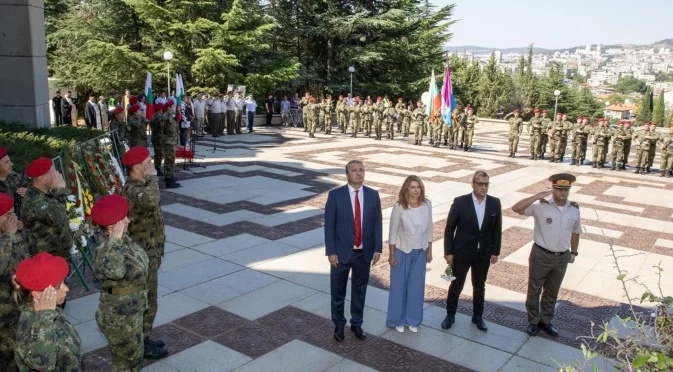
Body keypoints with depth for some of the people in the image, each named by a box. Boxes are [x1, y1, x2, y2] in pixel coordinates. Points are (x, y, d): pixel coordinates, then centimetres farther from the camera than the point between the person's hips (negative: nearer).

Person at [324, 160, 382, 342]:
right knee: (338, 291, 12)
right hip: (342, 252, -2)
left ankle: (356, 324, 33)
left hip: (364, 253, 2)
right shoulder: (335, 195, -10)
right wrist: (331, 251, -12)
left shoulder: (373, 195, -1)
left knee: (360, 290, 16)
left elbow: (377, 224, 2)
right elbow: (329, 225, -9)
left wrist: (377, 249, -2)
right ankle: (339, 325, 31)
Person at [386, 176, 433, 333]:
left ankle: (413, 320, 29)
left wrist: (429, 251, 7)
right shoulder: (399, 207, -18)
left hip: (420, 252, 3)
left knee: (417, 287, 12)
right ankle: (398, 320, 28)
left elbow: (429, 229, 4)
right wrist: (392, 255, -8)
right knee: (399, 286, 10)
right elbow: (393, 232, -11)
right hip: (402, 252, -3)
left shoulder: (427, 205, -7)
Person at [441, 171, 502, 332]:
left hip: (484, 253, 3)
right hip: (462, 252, -2)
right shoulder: (460, 202, -14)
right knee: (456, 285, 10)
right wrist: (448, 252, -9)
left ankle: (477, 316, 34)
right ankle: (450, 315, 29)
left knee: (479, 286, 17)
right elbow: (449, 228, -8)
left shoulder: (495, 203, -5)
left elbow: (497, 229, 4)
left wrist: (495, 251, 3)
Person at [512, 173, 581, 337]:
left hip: (562, 257, 4)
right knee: (534, 290, 10)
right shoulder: (541, 206, -15)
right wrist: (537, 196, -28)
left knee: (552, 292, 18)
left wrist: (573, 252, 15)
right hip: (541, 255, -4)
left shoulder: (574, 210, 0)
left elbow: (575, 232, 13)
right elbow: (516, 208, -27)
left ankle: (545, 321, 35)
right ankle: (533, 321, 27)